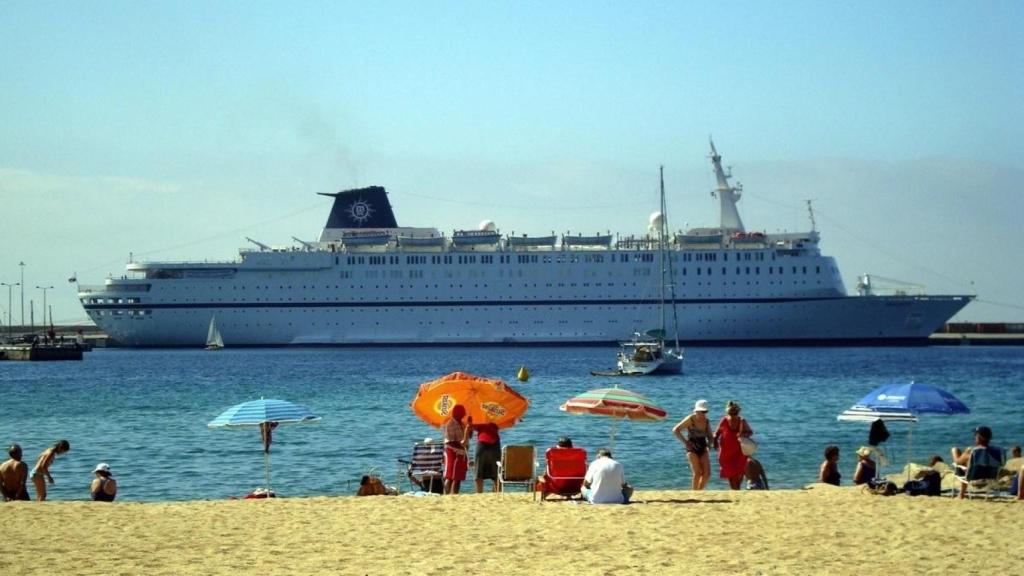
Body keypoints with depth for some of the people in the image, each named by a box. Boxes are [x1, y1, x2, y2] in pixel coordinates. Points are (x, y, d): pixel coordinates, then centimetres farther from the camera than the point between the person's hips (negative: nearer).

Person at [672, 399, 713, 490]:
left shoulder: (706, 421, 5)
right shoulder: (690, 419, -10)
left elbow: (710, 436, 17)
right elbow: (675, 430, -9)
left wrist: (709, 444, -3)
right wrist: (685, 442, -14)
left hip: (703, 449, 5)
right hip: (692, 449, -5)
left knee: (707, 473, -6)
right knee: (697, 473, -15)